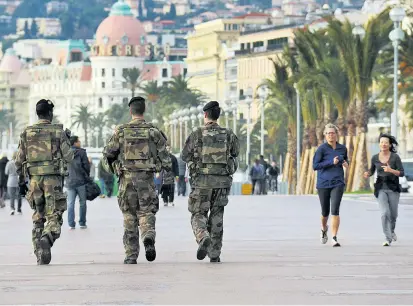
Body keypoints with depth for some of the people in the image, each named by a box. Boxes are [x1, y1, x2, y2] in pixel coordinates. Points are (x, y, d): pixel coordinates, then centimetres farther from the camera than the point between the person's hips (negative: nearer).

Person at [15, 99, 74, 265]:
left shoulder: (26, 133, 6)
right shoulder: (58, 131, -3)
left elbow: (19, 161, 6)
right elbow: (68, 157, -1)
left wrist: (21, 181, 15)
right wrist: (67, 141, 16)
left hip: (34, 178, 3)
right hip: (53, 178, -3)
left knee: (38, 218, 11)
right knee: (54, 216, 0)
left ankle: (40, 256, 9)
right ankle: (46, 240, -29)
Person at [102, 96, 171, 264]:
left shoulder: (121, 131, 1)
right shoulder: (153, 131, 0)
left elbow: (108, 153, 3)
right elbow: (163, 154, 1)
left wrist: (111, 168, 23)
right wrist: (167, 166, 22)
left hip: (127, 178, 1)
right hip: (146, 178, 0)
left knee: (129, 217, 9)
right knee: (146, 213, 7)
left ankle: (131, 255, 6)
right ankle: (148, 238, -25)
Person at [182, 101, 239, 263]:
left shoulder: (197, 134, -5)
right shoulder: (228, 135, 1)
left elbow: (185, 156, 4)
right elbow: (235, 152, 19)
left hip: (202, 181, -2)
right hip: (222, 182, 2)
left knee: (198, 215, 7)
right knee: (217, 218, 13)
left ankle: (203, 238, -24)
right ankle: (215, 254, 10)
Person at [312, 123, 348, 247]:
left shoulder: (342, 148, 6)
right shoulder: (322, 149, -6)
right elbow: (315, 166, -10)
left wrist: (346, 163, 2)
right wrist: (331, 163, -17)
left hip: (338, 183, 1)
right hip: (323, 184, -1)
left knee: (335, 210, -15)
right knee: (325, 211, 11)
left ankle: (334, 238, -15)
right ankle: (324, 229, 44)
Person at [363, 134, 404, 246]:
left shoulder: (395, 157, -8)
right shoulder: (375, 158, 0)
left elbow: (402, 173, -9)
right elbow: (372, 171, 16)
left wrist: (391, 170, -28)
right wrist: (367, 174, -8)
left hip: (393, 188, 0)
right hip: (381, 189, 0)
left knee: (393, 215, 10)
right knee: (385, 213, -20)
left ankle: (391, 230, 44)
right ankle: (388, 239, -13)